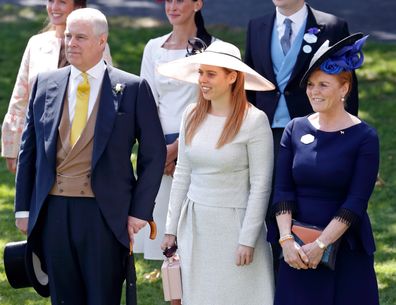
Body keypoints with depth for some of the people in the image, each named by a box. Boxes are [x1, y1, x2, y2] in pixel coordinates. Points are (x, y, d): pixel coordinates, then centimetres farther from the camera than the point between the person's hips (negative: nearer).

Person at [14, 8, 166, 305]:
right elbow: (29, 149, 13)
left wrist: (140, 211, -5)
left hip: (105, 214, -3)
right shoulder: (45, 83, 8)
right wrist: (24, 208, 9)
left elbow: (154, 154, 0)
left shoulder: (132, 88, -2)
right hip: (53, 211, 3)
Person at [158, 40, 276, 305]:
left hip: (233, 224, -5)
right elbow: (182, 175, 11)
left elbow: (260, 186, -10)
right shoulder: (192, 116, 4)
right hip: (194, 223, 5)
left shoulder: (254, 121, -11)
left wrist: (248, 240, -13)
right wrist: (172, 228, 10)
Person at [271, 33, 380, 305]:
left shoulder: (364, 137, -6)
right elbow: (283, 190, 0)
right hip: (298, 248, 3)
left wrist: (320, 245, -18)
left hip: (345, 249, -3)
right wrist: (287, 240, -13)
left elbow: (356, 202, -12)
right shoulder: (296, 130, 5)